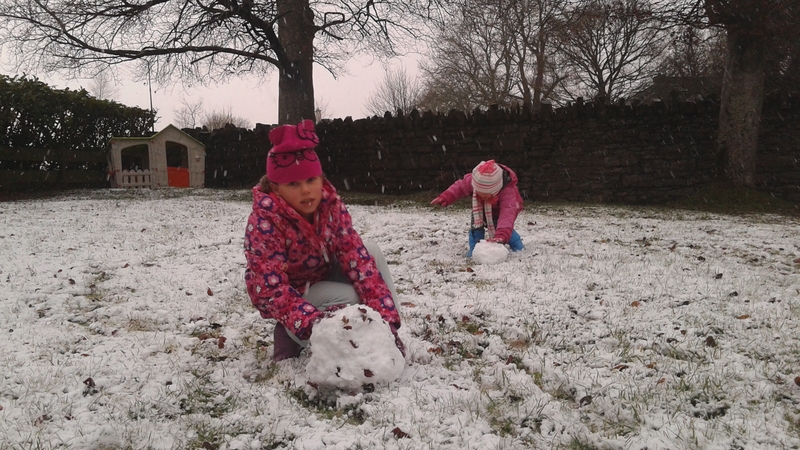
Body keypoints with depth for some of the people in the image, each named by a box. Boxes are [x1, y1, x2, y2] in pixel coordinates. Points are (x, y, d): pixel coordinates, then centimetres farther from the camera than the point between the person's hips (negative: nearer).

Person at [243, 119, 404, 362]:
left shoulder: (330, 205, -17)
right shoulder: (264, 222, -31)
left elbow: (355, 255, -24)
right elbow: (272, 290, -35)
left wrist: (384, 313, -34)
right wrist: (312, 323, -52)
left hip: (324, 274, 5)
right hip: (289, 294, -5)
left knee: (370, 252, -19)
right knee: (349, 299, -30)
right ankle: (291, 334, -8)